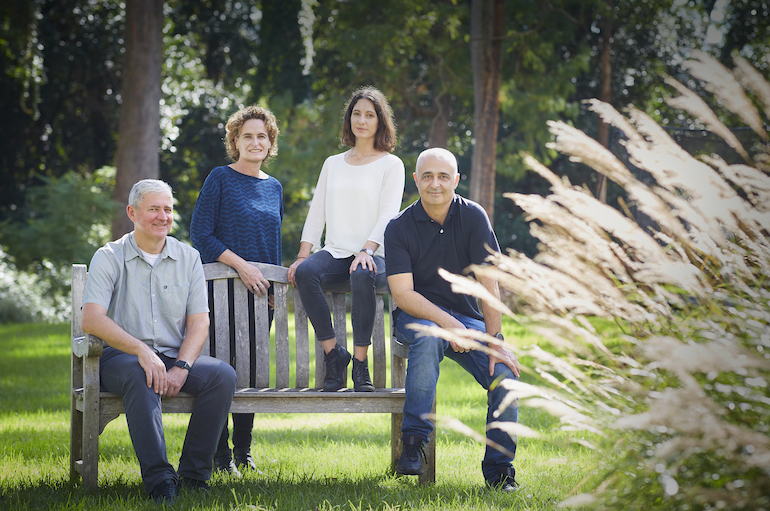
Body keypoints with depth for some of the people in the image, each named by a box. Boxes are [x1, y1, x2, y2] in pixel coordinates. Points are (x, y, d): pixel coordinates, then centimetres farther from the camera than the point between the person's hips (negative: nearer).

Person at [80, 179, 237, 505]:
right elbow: (91, 320, -14)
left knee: (223, 375, -24)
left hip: (176, 356, 4)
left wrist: (181, 367, -15)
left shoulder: (188, 258, 11)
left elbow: (199, 322, 4)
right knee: (139, 376, -38)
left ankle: (193, 474, -19)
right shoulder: (109, 258, 0)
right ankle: (158, 478, -42)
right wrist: (142, 351, -27)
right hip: (120, 356, -4)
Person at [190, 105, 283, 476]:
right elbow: (200, 234, -10)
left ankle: (243, 449, 16)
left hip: (261, 291, 5)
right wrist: (241, 265, -16)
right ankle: (220, 454, 0)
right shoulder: (221, 179, -3)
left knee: (251, 366, 7)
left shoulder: (274, 187, 14)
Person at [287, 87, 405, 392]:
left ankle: (360, 363, -31)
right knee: (305, 273, -31)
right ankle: (333, 353, -23)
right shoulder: (333, 164, 21)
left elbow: (388, 214, -5)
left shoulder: (390, 164, 7)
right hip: (335, 252, 4)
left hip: (373, 253, -4)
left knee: (362, 276, -39)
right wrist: (302, 255, 2)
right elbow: (316, 213, 17)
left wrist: (367, 250, -22)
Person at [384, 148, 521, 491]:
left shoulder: (473, 217, -5)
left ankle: (499, 468, -5)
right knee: (428, 336, -38)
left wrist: (494, 341, -17)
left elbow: (488, 284, -9)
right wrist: (448, 323, -29)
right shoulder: (399, 228, -8)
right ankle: (414, 442, -34)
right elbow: (403, 295, -15)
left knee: (504, 373, -21)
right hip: (416, 315, -2)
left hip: (466, 317, 2)